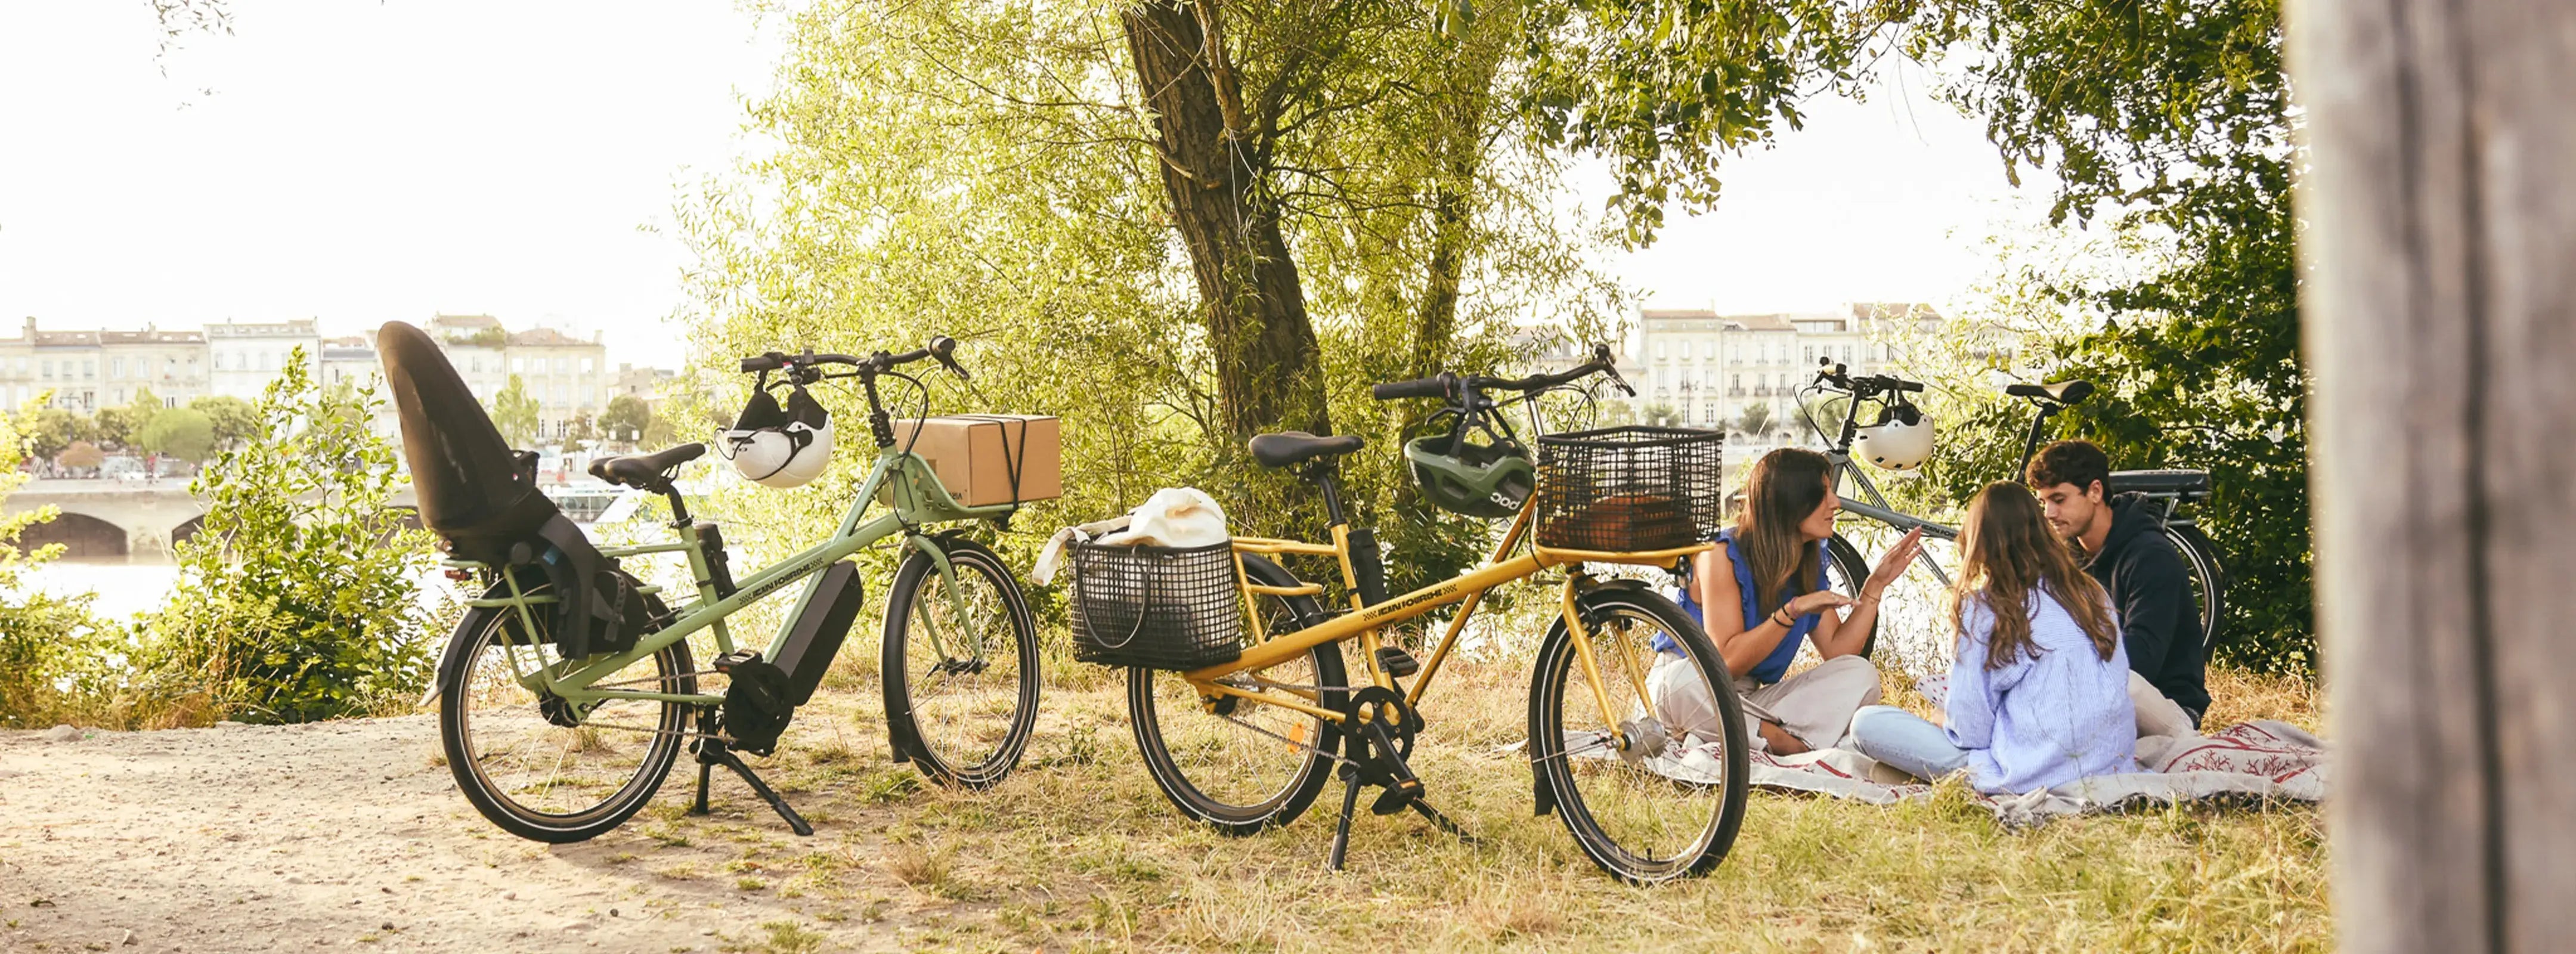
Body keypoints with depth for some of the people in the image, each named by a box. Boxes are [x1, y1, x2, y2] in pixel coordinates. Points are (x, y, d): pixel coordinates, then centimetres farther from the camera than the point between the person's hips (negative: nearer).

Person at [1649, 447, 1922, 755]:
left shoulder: (1811, 563, 4)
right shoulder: (1723, 555, -17)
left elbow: (1837, 650, 0)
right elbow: (1728, 662, -24)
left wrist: (1877, 584, -3)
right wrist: (1793, 611, -31)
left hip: (1749, 702, 6)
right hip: (1685, 684, -6)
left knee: (1860, 675, -14)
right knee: (1686, 683, -42)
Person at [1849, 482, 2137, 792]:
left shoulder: (1984, 607, -10)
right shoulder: (2093, 593, 6)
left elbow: (1971, 729, -10)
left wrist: (1945, 720, 14)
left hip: (2030, 778, -7)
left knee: (1866, 723, -2)